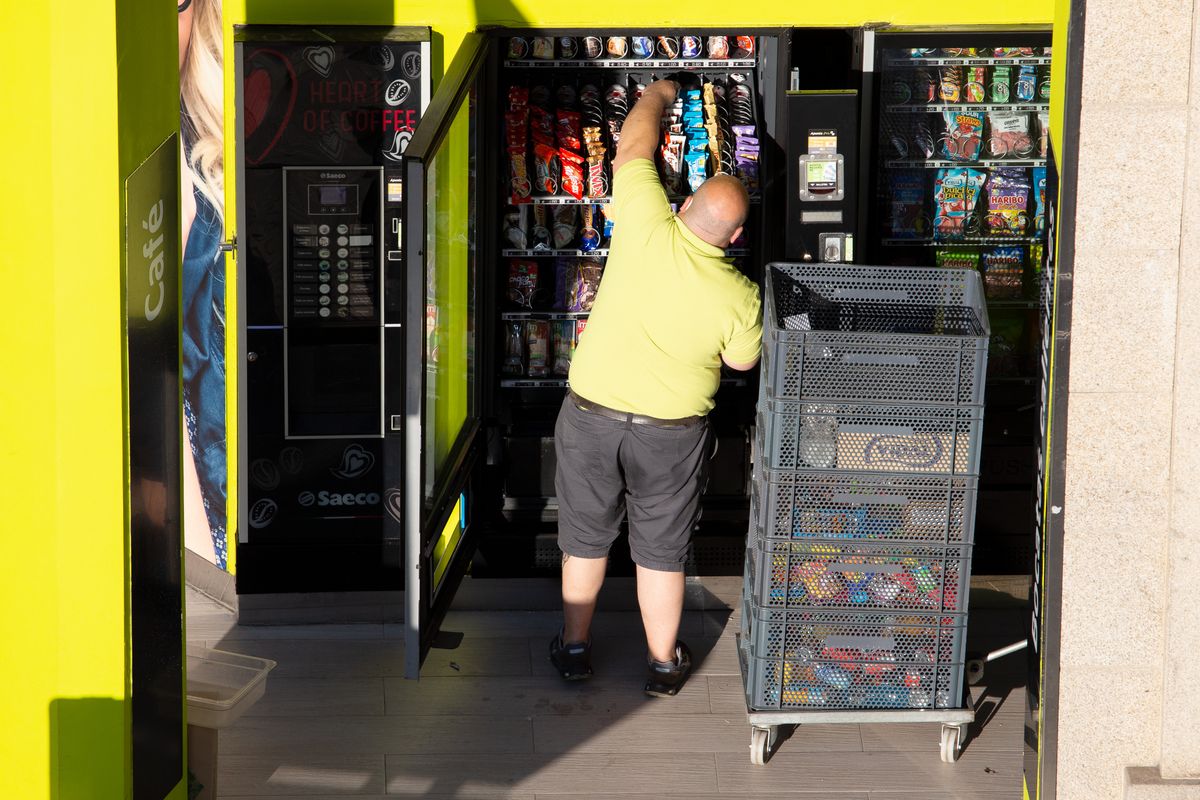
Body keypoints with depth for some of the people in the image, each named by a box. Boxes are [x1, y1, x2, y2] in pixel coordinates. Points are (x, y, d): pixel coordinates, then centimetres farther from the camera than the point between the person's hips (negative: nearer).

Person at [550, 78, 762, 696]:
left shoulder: (647, 227, -18)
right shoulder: (739, 296, -16)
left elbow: (633, 148, -1)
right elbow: (741, 362, 3)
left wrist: (659, 93, 16)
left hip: (590, 416, 1)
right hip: (671, 432, -1)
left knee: (585, 539, 19)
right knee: (662, 550, 16)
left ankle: (574, 647, 34)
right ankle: (663, 662, 29)